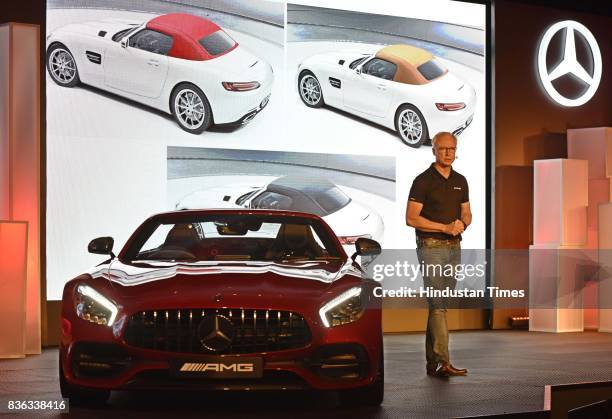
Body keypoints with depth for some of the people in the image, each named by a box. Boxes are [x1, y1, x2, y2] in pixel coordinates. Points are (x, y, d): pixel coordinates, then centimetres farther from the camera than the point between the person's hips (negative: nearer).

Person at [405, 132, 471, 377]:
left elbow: (466, 214, 19)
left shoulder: (460, 181, 13)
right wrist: (445, 227, -17)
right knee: (437, 304, -13)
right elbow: (411, 218, -12)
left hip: (454, 247, 7)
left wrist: (461, 224, -6)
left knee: (441, 305, 9)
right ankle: (443, 362, -18)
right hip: (431, 248, -7)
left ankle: (432, 361, 15)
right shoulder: (423, 181, -7)